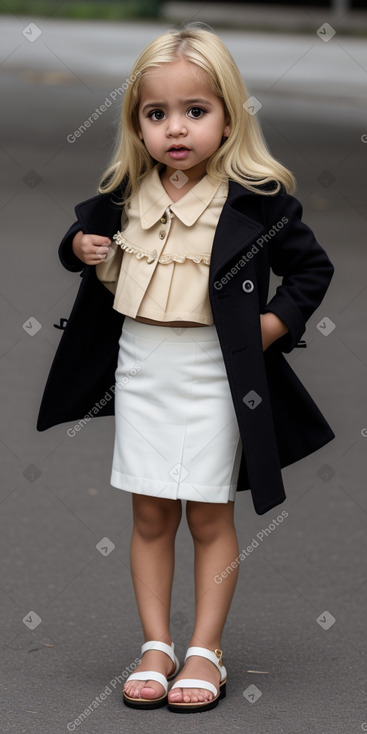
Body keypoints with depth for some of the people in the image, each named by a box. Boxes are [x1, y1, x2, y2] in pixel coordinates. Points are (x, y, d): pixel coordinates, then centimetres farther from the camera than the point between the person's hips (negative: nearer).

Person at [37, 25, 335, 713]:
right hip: (140, 369, 4)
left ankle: (206, 650, 15)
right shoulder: (126, 195, 0)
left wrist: (269, 327, -11)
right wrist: (80, 245, -3)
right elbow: (83, 233, 19)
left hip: (214, 374, -4)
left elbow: (312, 267, -1)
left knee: (210, 519, 5)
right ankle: (156, 647, 18)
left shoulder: (255, 198, -11)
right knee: (150, 517, 9)